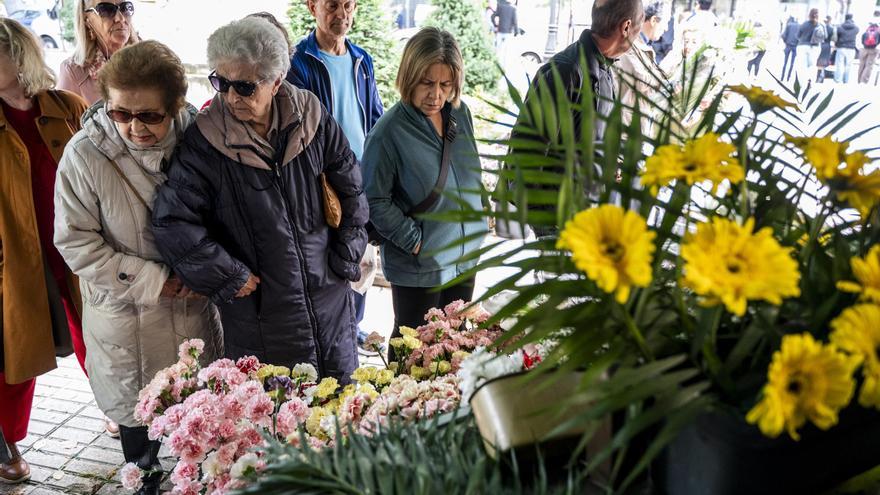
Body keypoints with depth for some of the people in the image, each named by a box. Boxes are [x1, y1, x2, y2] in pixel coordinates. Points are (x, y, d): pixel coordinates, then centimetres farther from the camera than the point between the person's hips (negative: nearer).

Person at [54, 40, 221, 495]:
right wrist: (152, 280, -16)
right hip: (127, 316, -2)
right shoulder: (85, 154, -18)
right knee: (138, 416, 15)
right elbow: (75, 241, -12)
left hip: (194, 306, 2)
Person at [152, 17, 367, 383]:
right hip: (258, 310, -3)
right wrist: (231, 278, -12)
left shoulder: (311, 118, -6)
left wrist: (346, 259, 2)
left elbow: (351, 191, 4)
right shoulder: (204, 140, -15)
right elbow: (172, 223, -15)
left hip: (329, 296, 3)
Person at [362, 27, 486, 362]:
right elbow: (375, 201, -15)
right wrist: (416, 242, -14)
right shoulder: (389, 130, -19)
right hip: (418, 264, -6)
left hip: (464, 256, 6)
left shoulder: (460, 114, 0)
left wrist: (477, 226, 9)